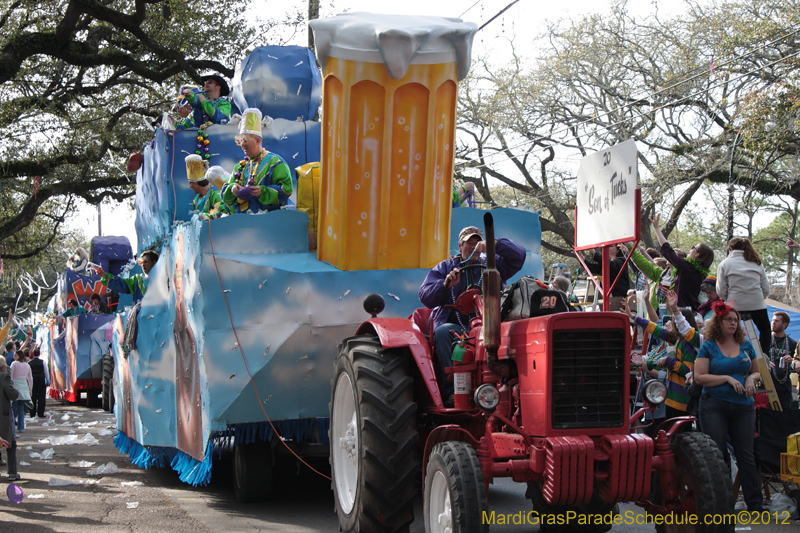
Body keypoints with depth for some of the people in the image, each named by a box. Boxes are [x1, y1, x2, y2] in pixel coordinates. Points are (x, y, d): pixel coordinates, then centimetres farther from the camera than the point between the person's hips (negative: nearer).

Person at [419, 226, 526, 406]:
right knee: (443, 332, -36)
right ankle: (452, 390, -38)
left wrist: (493, 245, -9)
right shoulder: (444, 268, 20)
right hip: (454, 324, 0)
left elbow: (518, 255, 6)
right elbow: (425, 296, 7)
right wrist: (446, 284, -12)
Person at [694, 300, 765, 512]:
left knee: (746, 455, 1)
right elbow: (699, 377, -8)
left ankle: (755, 503, 5)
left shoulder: (746, 346, 11)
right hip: (714, 406, -3)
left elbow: (757, 371, 19)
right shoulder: (708, 347, 0)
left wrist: (751, 378, -4)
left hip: (743, 407, 3)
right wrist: (727, 378, -15)